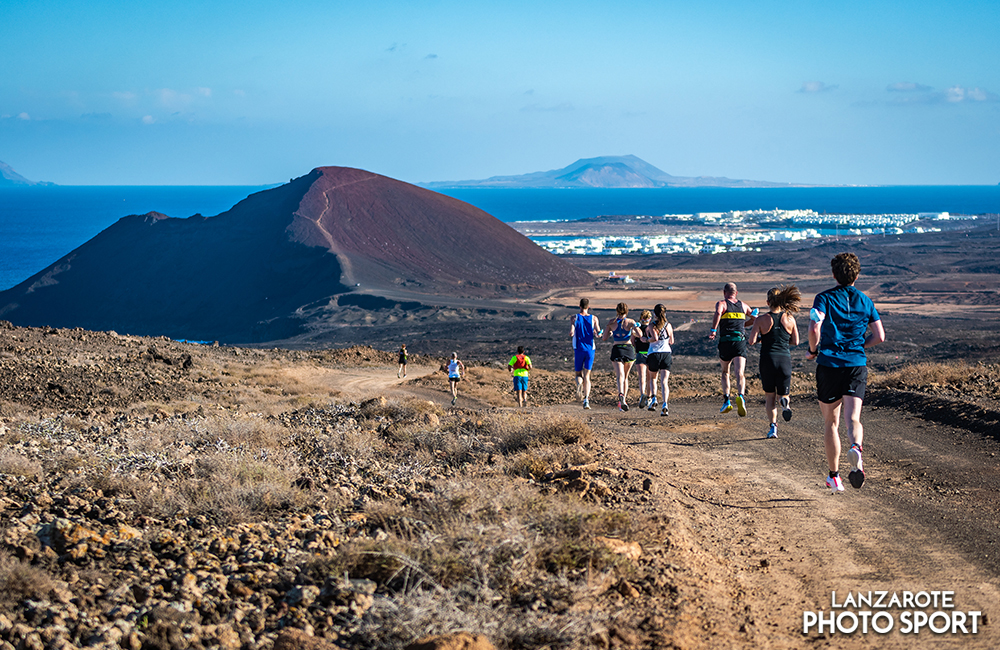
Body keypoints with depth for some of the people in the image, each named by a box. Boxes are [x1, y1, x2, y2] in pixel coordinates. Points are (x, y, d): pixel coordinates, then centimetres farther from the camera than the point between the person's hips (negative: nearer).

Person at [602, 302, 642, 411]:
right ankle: (624, 399, 20)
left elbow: (605, 338, 7)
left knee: (620, 376, -15)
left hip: (616, 350, 0)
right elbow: (640, 334, -12)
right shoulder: (630, 322, -1)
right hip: (629, 349, 0)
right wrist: (633, 332, 9)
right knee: (626, 376, 18)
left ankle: (621, 395, -42)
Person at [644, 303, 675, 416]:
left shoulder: (651, 326, -4)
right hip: (667, 353, 2)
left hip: (654, 354, -2)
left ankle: (654, 397, -2)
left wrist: (646, 339, -1)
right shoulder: (668, 325, 7)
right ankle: (665, 404, -22)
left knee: (653, 378, 21)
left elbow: (655, 338, -19)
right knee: (664, 381, -4)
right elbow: (671, 342, 14)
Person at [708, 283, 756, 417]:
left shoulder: (721, 303, 6)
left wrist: (713, 330, -17)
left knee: (725, 372, 19)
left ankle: (726, 401, 11)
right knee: (740, 373, -12)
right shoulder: (743, 305, 17)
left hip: (725, 342, -1)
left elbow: (718, 313, -18)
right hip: (741, 341, 1)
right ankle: (740, 396, -38)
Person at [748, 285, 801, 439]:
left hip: (767, 360, -1)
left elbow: (751, 342, -9)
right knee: (783, 393, 15)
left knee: (769, 396, 14)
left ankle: (773, 424, -6)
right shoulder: (790, 319, 1)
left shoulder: (761, 320, -5)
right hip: (785, 359, 1)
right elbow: (795, 342, 7)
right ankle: (784, 401, -23)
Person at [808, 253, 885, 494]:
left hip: (829, 365, -1)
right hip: (857, 365, 1)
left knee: (831, 422, 11)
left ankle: (834, 476, 17)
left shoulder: (825, 298, -1)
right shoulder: (865, 301, 9)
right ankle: (856, 447, -43)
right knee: (853, 418, -8)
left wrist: (813, 350, 0)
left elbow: (814, 328, -18)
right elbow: (879, 336, 7)